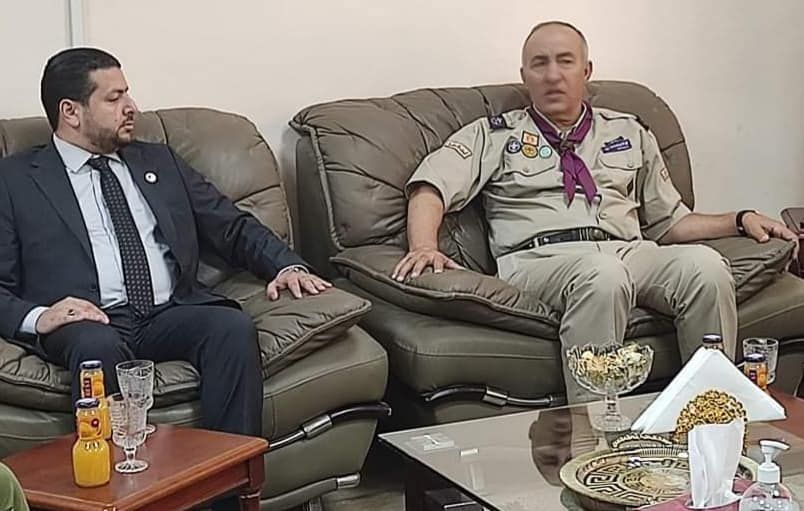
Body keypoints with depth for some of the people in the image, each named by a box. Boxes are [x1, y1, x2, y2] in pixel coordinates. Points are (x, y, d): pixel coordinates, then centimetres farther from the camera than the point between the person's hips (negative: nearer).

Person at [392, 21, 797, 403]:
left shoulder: (630, 134, 28)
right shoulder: (494, 135, 19)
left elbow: (669, 222, 29)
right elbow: (431, 188, 3)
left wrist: (740, 220, 14)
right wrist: (424, 247, -17)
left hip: (629, 252, 4)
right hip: (539, 256, -3)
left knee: (705, 265, -29)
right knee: (603, 274, -39)